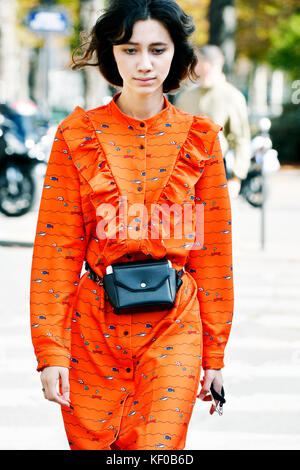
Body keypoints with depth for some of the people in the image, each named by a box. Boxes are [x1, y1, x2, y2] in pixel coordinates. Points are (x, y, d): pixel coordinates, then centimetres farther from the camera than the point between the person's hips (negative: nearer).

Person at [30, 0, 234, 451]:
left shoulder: (198, 138, 4)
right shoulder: (79, 135, 1)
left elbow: (214, 251, 7)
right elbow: (56, 248, 0)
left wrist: (214, 353, 6)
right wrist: (50, 350, -6)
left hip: (173, 328, 0)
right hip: (92, 328, 0)